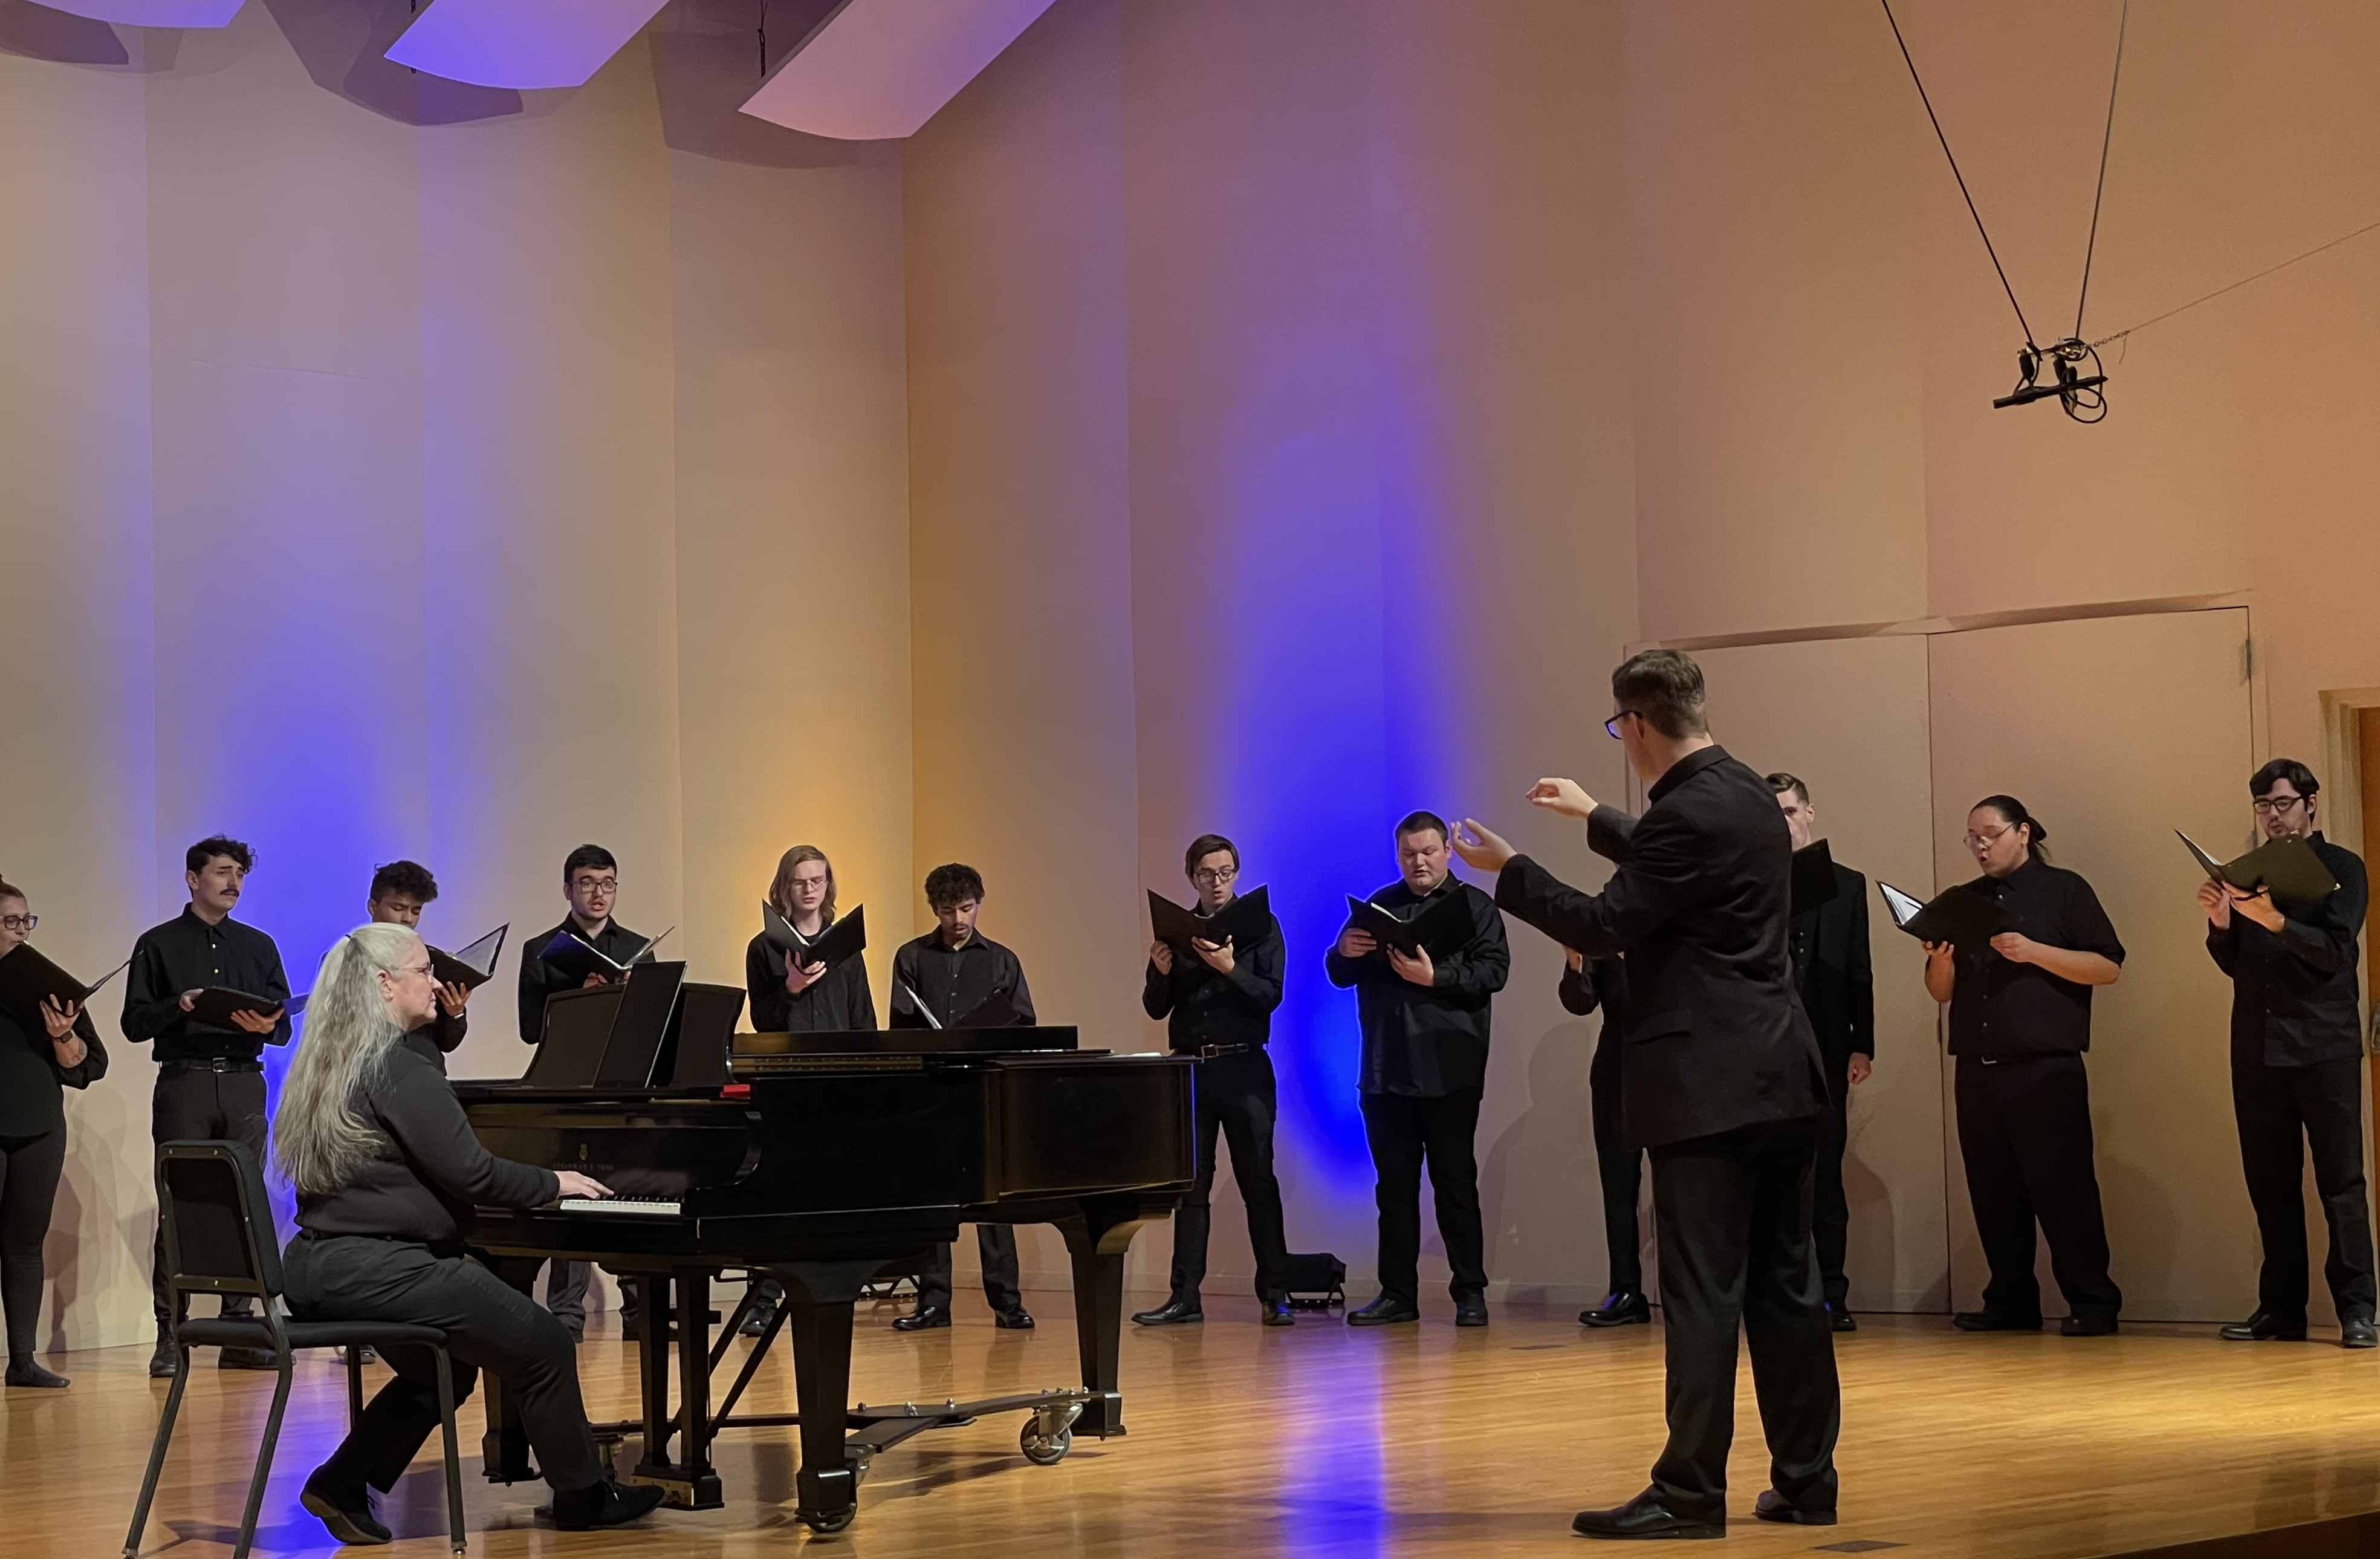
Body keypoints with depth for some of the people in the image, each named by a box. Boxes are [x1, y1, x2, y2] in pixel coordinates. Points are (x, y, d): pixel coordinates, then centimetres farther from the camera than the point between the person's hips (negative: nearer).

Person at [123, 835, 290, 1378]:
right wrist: (179, 1007, -16)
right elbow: (135, 1023, 2)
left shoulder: (258, 946, 16)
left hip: (243, 1084, 3)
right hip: (183, 1083, -3)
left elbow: (284, 1024, 12)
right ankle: (169, 1337, -3)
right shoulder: (159, 944, 8)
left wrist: (266, 1025, -11)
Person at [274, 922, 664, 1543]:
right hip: (377, 1267, -10)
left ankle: (343, 1485, 19)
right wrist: (552, 1183, -2)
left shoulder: (328, 1062, 14)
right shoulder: (397, 1067, -16)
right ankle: (584, 1497, 10)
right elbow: (468, 1172, -17)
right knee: (544, 1345, -2)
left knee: (440, 1370, 28)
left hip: (321, 1267, 10)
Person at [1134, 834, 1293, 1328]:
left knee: (1258, 1180, -3)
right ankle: (1186, 1296, 4)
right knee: (1189, 1185, 3)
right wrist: (1161, 973, -10)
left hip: (1242, 1068, -3)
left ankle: (1274, 1293, 0)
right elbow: (1156, 1008, 10)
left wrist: (1230, 969, -21)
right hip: (1189, 1066, 3)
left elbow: (1271, 995, -7)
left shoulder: (1260, 925, 3)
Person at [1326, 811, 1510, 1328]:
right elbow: (1340, 975, 16)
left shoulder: (1473, 906, 5)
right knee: (1394, 1184, 6)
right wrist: (1344, 951, -7)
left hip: (1447, 1070, -4)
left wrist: (1434, 976, -21)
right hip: (1386, 1071, 4)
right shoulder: (1380, 906, 18)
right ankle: (1397, 1294, 10)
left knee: (1455, 1180, -2)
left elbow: (1493, 970, -8)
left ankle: (1470, 1291, 2)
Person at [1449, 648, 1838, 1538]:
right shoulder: (1745, 794, 13)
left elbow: (1603, 927, -14)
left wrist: (1509, 871, -2)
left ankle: (1690, 1492, -5)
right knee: (1784, 1288, 11)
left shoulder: (1687, 813, -17)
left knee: (1702, 1295, -7)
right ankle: (1806, 1481, 16)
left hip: (1711, 1087, -9)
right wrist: (1594, 819, 42)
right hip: (1780, 1080, 9)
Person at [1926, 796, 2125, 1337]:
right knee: (1994, 1193, 5)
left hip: (2046, 1069, -5)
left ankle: (2093, 1303, -4)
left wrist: (2033, 952, -15)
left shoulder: (2063, 890, 4)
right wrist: (1940, 959, -5)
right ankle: (2010, 1302, 12)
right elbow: (1942, 992, 18)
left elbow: (2108, 967, -4)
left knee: (2064, 1188, -7)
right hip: (1976, 1071, 5)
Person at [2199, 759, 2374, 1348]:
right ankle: (2281, 1308, 8)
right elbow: (2234, 964, 15)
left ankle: (2356, 1309, -8)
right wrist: (2220, 921, -4)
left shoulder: (2341, 868, 3)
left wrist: (2274, 921, -24)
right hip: (2257, 1048, 5)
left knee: (2340, 1179, -6)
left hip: (2324, 1045, -5)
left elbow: (2334, 950, -10)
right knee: (2270, 1183, 5)